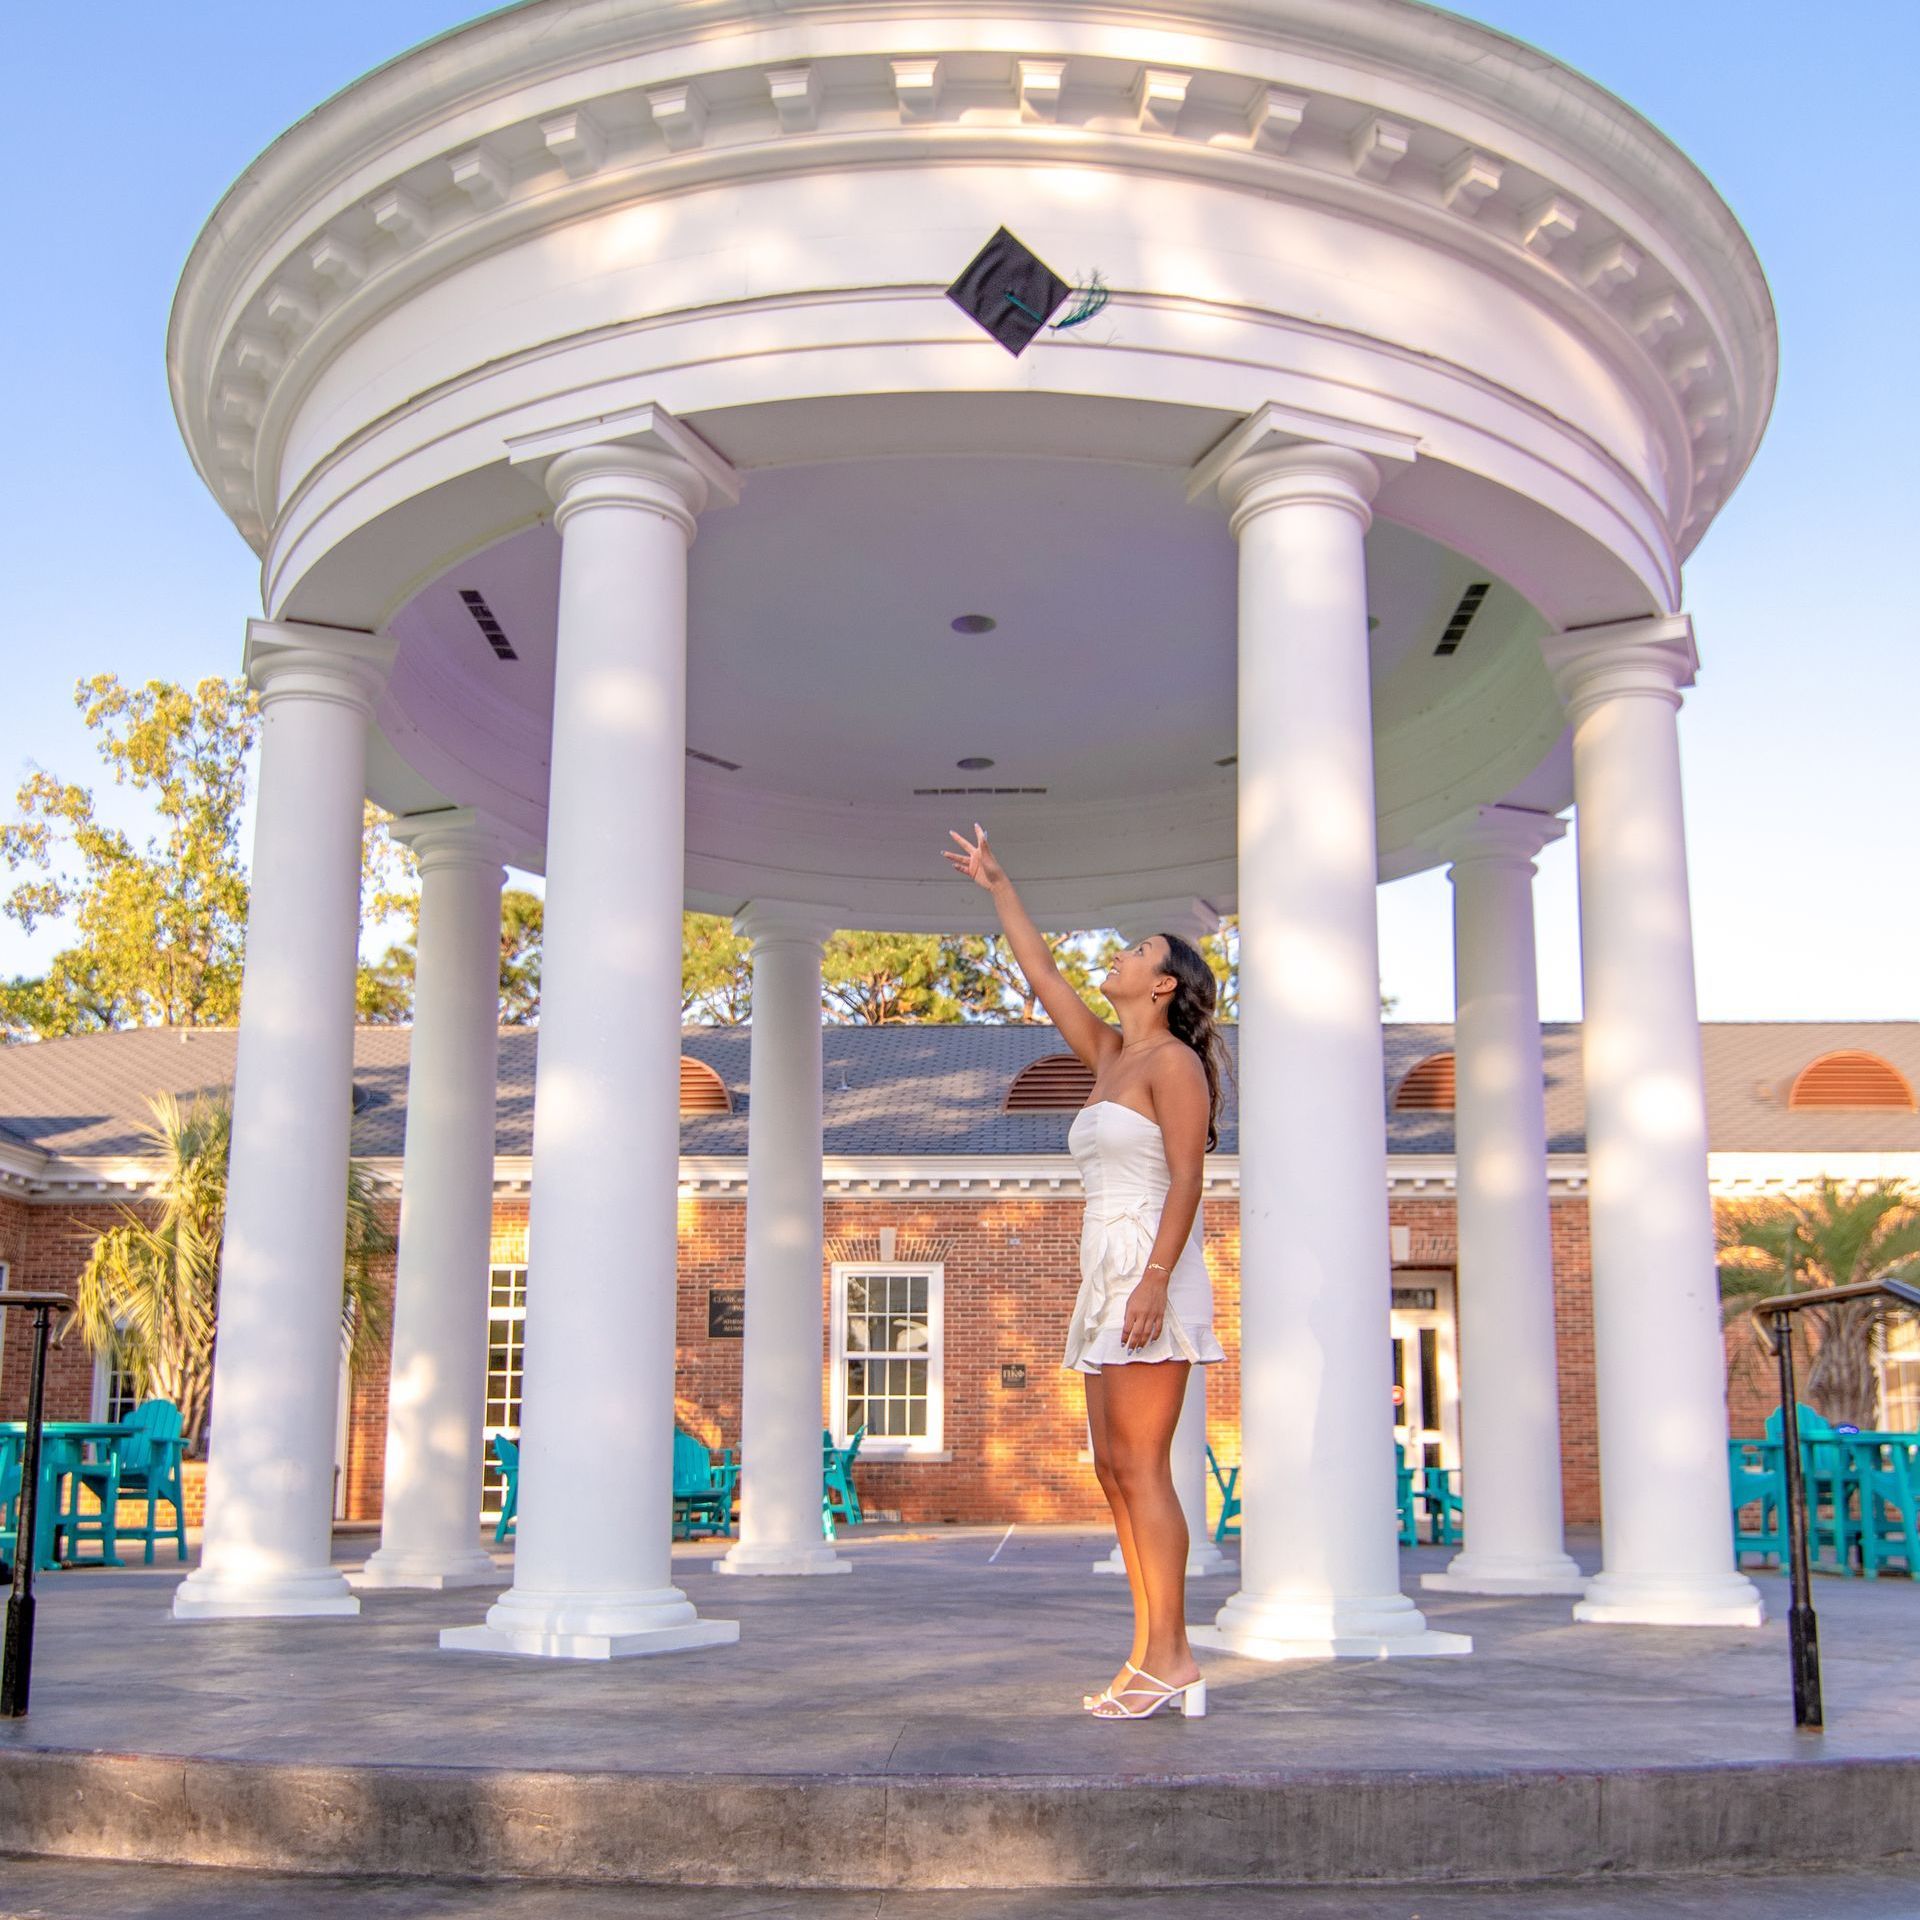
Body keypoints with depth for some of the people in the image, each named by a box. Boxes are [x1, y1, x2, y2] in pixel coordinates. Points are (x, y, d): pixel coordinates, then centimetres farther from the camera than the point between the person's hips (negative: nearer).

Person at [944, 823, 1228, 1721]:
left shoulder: (1173, 1059, -6)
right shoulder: (1109, 1056, 18)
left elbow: (1187, 1177, -15)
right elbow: (1041, 974, 26)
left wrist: (1155, 1280, -24)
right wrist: (997, 886, 30)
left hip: (1151, 1276, -9)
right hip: (1112, 1282, 9)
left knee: (1141, 1469, -11)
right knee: (1116, 1471, 6)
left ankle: (1171, 1662, -8)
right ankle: (1152, 1657, 8)